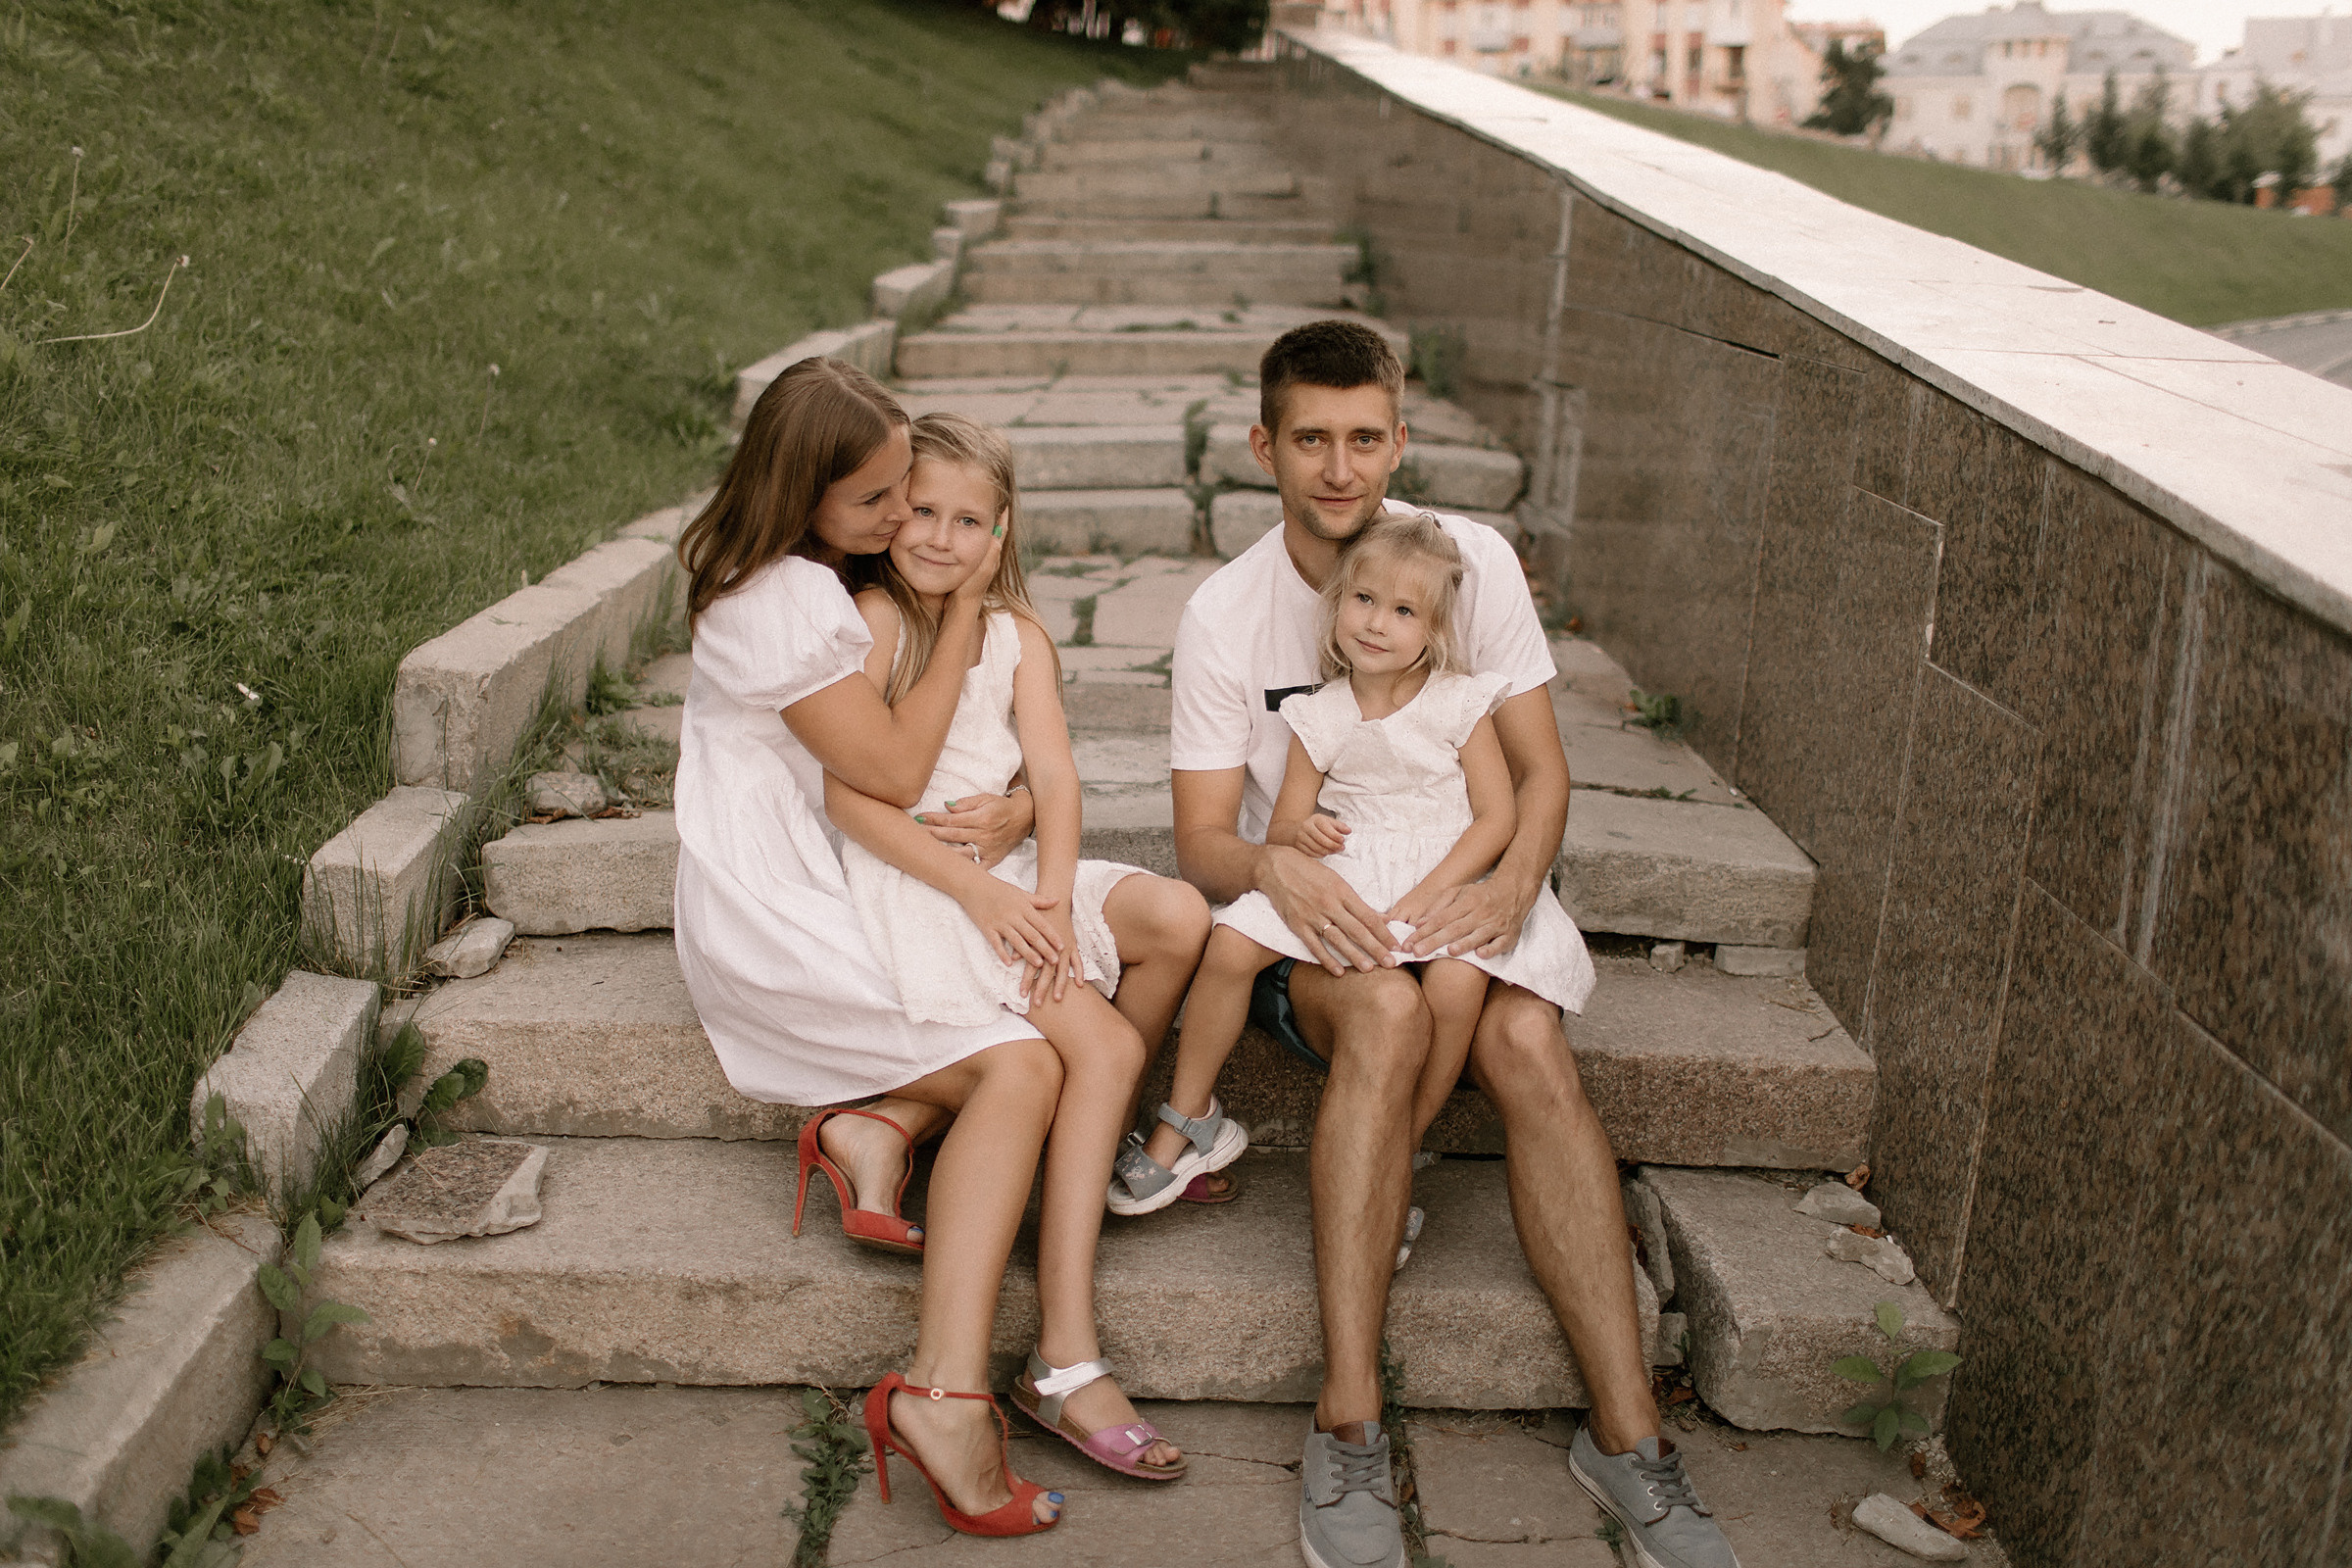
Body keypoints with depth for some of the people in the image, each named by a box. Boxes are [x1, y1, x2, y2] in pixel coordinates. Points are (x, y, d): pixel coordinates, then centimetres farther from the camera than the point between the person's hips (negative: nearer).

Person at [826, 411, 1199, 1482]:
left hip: (1013, 869, 7)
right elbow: (849, 793, -13)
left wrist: (1051, 895, -16)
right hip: (912, 880, -6)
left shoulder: (1018, 633, 13)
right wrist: (976, 888, -19)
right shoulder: (873, 619, -5)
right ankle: (1065, 1362, -22)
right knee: (1108, 1048, -22)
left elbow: (1054, 775, 2)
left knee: (1180, 911, -18)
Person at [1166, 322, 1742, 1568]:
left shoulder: (1471, 560, 0)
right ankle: (1349, 1427, -33)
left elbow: (1540, 769, 0)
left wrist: (1514, 882, -22)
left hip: (1453, 897, 1)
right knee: (1388, 1009, -36)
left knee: (1527, 1035, -32)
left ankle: (1626, 1432, -27)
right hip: (1301, 917, -1)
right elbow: (1202, 840, -6)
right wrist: (1276, 868, -30)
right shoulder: (1224, 614, -3)